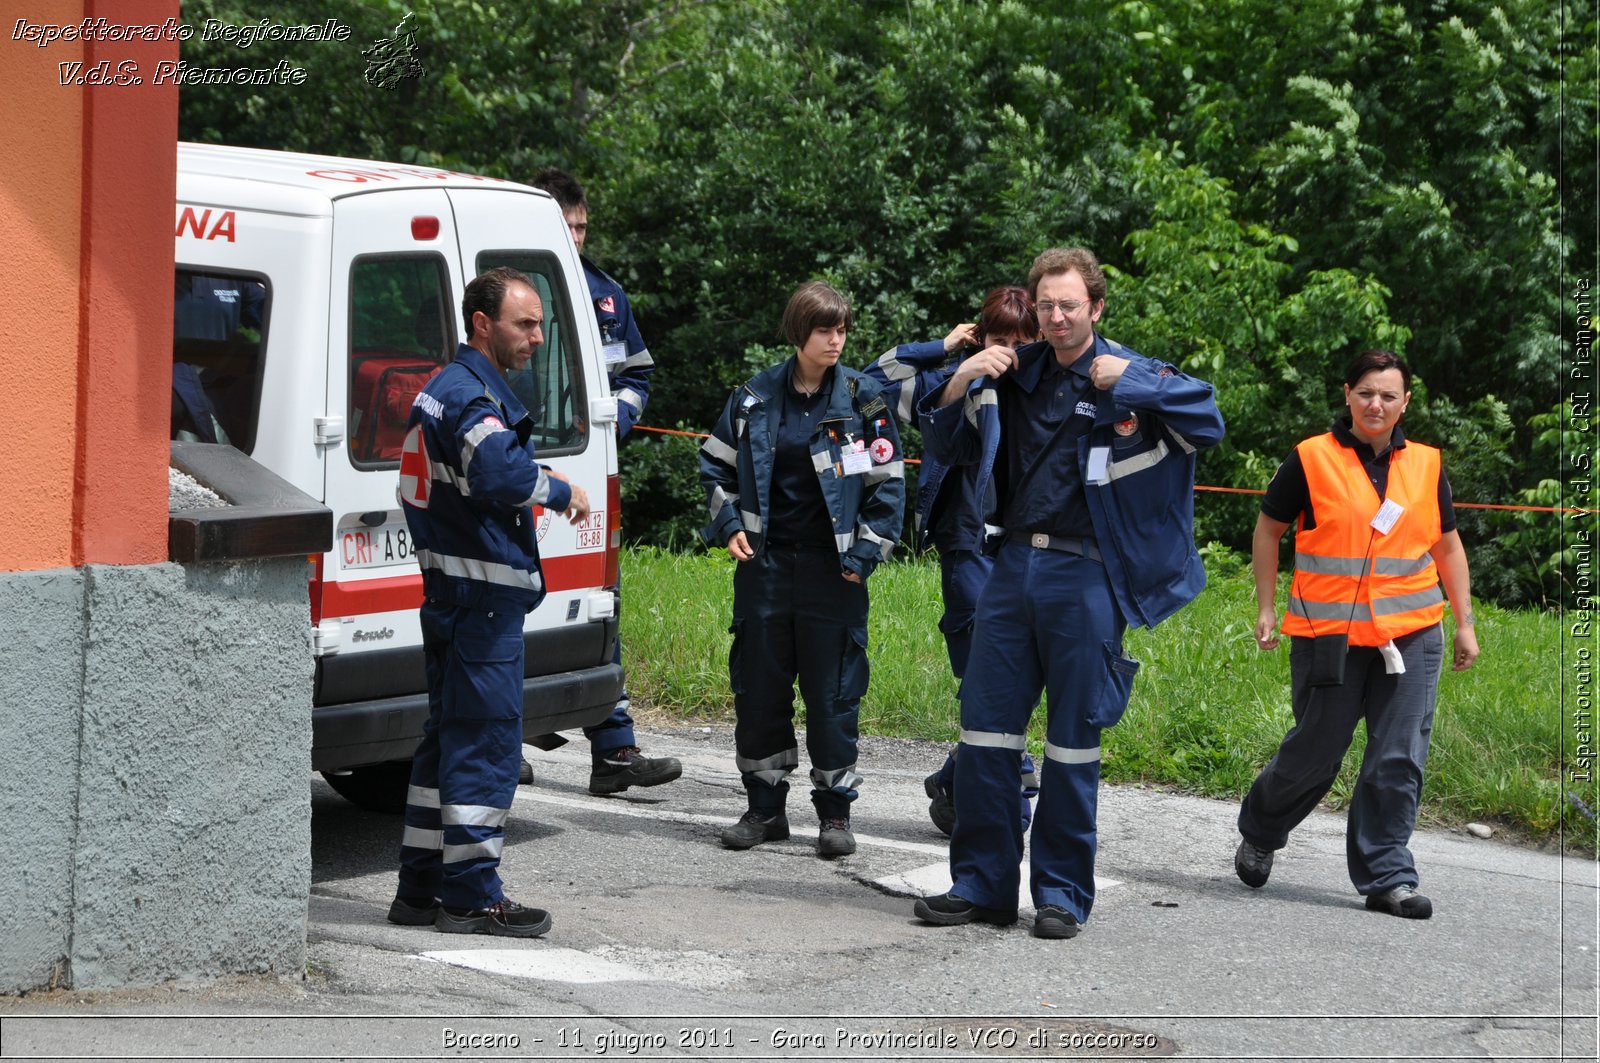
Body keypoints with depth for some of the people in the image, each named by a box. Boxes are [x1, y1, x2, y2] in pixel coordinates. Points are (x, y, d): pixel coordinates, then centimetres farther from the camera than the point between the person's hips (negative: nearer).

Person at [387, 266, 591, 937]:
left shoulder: (446, 387, 19)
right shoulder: (471, 395, -16)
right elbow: (500, 473, -34)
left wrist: (537, 483, 15)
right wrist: (561, 492, -19)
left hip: (451, 591, 11)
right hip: (482, 590, -11)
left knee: (449, 738, 15)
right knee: (487, 741, -6)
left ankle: (422, 888, 21)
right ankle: (471, 897, -3)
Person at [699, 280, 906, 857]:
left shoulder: (862, 399, -3)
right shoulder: (755, 396, 3)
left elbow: (888, 484, 0)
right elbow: (716, 463, 15)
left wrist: (864, 555, -6)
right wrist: (729, 523, 2)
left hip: (832, 569, -2)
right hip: (765, 563, 3)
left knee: (833, 690, 0)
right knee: (758, 686, 7)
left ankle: (834, 812, 9)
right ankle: (765, 806, 19)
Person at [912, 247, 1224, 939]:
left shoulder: (1132, 378, 0)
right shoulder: (1014, 375, 12)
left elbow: (1209, 421, -13)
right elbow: (948, 450, 19)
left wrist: (1131, 382, -15)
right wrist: (960, 382, 2)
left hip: (1085, 577, -4)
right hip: (1014, 566, 4)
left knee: (1073, 737, 2)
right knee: (986, 726, 3)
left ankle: (1062, 893, 10)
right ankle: (982, 885, 11)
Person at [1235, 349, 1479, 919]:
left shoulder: (1425, 465, 9)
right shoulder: (1311, 460, -3)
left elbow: (1448, 546, 17)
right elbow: (1268, 529, 6)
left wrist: (1465, 624, 14)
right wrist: (1265, 608, 2)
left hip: (1411, 636, 3)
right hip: (1329, 635, -3)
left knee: (1398, 760, -1)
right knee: (1315, 752, 4)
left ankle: (1387, 877, 6)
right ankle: (1258, 830, 32)